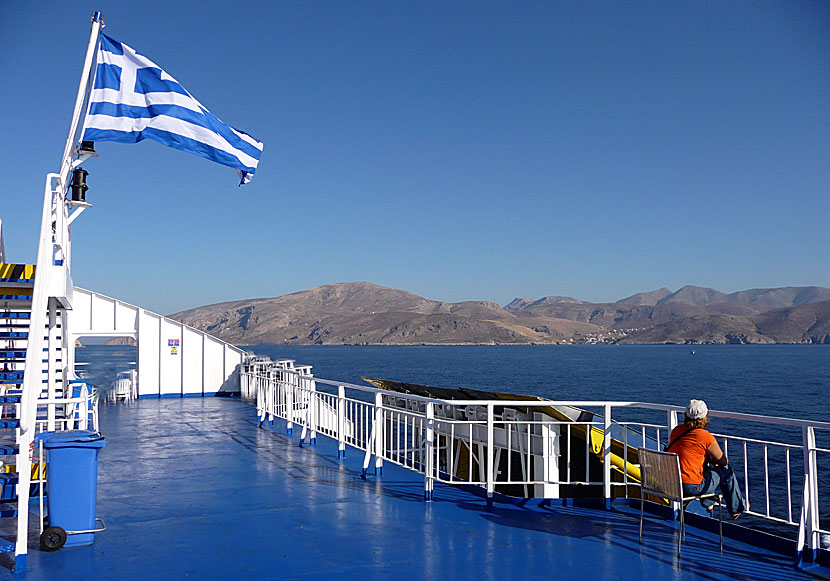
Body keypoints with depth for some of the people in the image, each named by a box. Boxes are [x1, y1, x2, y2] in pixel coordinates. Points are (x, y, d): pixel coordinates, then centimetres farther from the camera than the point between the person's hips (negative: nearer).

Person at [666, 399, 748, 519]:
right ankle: (737, 508, 35)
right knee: (726, 471, 15)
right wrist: (712, 460, 22)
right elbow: (723, 461, 1)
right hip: (691, 488, -7)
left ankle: (708, 503, 52)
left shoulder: (676, 431, 4)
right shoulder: (706, 437, -14)